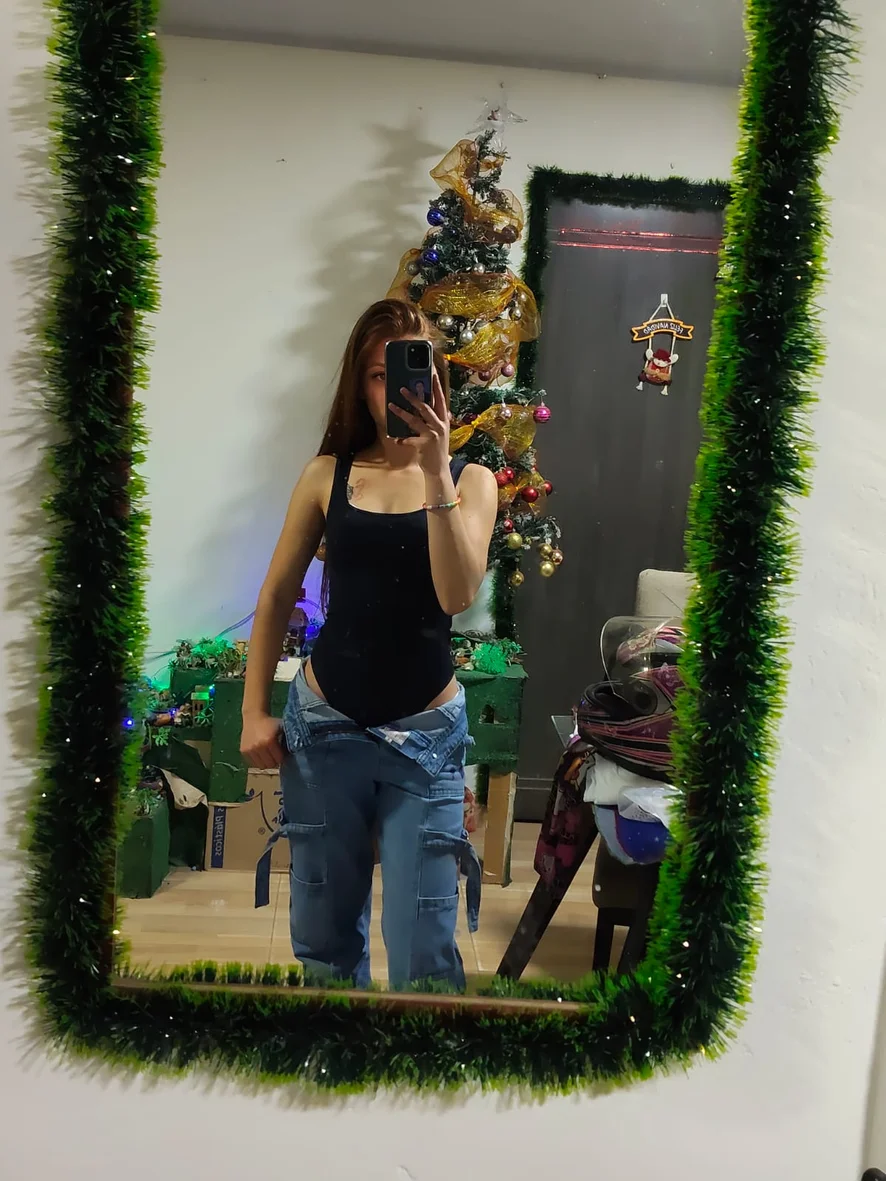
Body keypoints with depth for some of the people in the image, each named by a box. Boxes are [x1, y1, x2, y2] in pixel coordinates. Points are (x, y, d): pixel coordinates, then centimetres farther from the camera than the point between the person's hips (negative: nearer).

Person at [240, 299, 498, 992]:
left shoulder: (471, 480, -1)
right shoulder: (328, 474, 1)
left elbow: (457, 594, -18)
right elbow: (277, 597, 7)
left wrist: (435, 472, -24)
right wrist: (255, 712, 3)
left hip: (426, 733, -1)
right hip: (324, 725, 2)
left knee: (422, 953, 2)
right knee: (322, 934, 16)